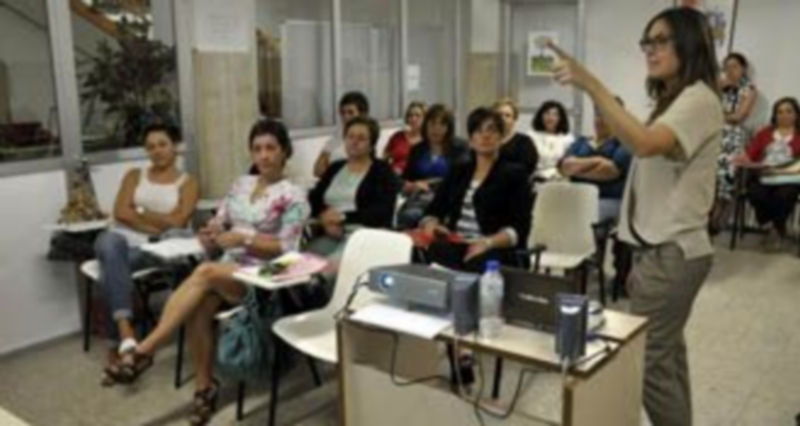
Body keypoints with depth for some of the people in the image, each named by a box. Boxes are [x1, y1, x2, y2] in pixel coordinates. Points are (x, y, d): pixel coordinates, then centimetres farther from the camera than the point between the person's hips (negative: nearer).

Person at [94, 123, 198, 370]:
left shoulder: (187, 183, 11)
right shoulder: (134, 176, 20)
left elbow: (176, 222, -5)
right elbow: (121, 213, 3)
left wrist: (139, 212, -1)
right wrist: (158, 226, -7)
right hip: (121, 241, 2)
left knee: (111, 271, -33)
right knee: (109, 242, -36)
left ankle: (118, 341, -22)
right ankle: (125, 328, -45)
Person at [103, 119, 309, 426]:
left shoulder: (293, 196, -3)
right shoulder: (241, 184, 16)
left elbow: (286, 250, -9)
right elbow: (218, 224, 15)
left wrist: (244, 239, -19)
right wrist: (212, 234, -9)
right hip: (226, 269, 5)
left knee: (205, 272, -34)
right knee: (198, 306, -29)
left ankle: (143, 351, -32)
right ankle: (204, 385, -14)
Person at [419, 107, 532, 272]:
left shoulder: (514, 174, 6)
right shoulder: (458, 171, 20)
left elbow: (519, 228, -4)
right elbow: (434, 211, 17)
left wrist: (489, 242, -23)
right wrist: (431, 225, -8)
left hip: (496, 251, -3)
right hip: (454, 245, 4)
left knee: (475, 263, -40)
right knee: (427, 252, -32)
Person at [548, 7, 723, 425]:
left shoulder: (698, 99, -14)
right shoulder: (675, 101, 18)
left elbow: (644, 143, -33)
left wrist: (590, 84, -37)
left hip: (671, 252, -10)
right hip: (664, 248, 10)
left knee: (648, 361, -5)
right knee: (665, 354, 15)